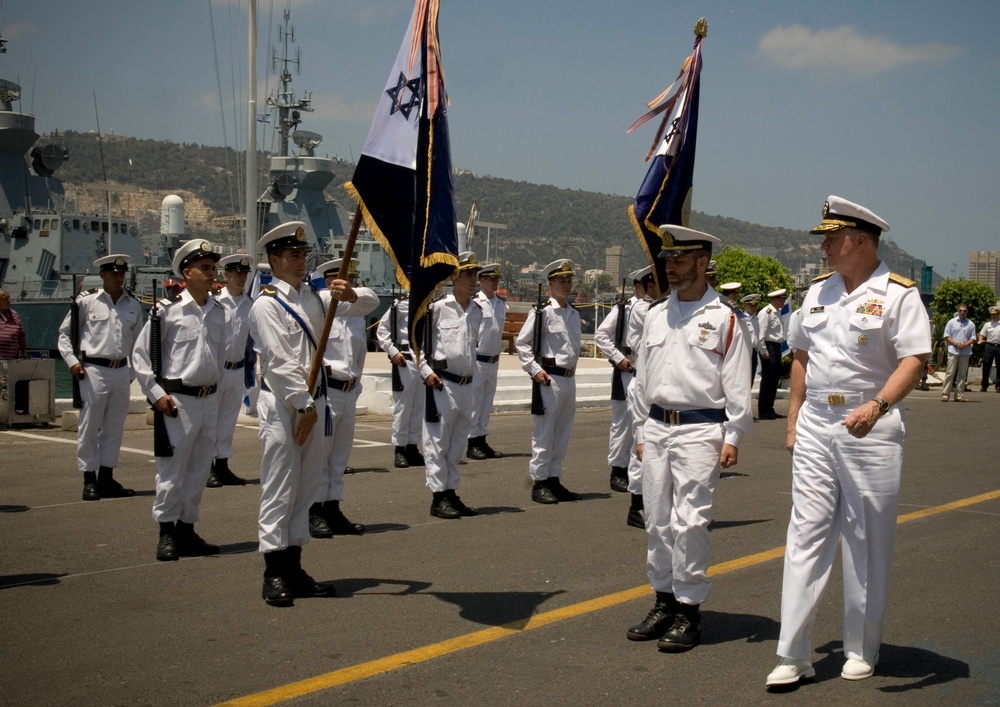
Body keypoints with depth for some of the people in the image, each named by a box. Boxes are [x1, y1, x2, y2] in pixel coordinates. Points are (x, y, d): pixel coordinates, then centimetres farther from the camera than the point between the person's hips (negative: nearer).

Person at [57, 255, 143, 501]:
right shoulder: (87, 301, -1)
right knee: (89, 427, 0)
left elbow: (138, 341, 19)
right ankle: (89, 480, 7)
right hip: (94, 370, -4)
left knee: (114, 428, 9)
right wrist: (72, 361, -7)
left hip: (122, 371, 4)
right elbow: (65, 333, 4)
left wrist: (135, 369, 14)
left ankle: (106, 478, 17)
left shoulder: (133, 305, 10)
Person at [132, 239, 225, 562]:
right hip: (178, 400, -6)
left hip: (209, 399, 6)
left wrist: (215, 389, 16)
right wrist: (156, 394, -10)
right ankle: (166, 533, 9)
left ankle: (187, 529, 22)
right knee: (172, 469, -1)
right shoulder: (167, 309, -7)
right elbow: (140, 354, -5)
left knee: (199, 469, 11)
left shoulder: (218, 311, 9)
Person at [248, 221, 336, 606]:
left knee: (307, 488, 11)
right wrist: (303, 406, -16)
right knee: (279, 490, -6)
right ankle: (275, 574, -1)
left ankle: (294, 567, 19)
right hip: (282, 405, -7)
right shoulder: (266, 305, -8)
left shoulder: (312, 295, 14)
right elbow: (280, 363, -15)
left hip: (313, 402, 8)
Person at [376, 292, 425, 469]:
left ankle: (412, 447, 17)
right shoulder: (401, 305, -3)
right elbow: (382, 329, -3)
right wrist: (393, 351, -11)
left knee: (419, 407, 9)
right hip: (406, 361, -5)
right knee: (403, 406, -1)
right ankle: (399, 449, 5)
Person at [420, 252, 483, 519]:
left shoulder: (477, 310, 11)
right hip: (442, 384, -6)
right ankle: (438, 497, 3)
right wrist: (426, 371, -12)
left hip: (468, 385, 6)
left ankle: (451, 493, 21)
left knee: (457, 445, 12)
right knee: (437, 443, -1)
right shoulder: (437, 308, -8)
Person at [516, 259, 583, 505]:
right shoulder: (542, 312, -9)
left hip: (569, 379, 8)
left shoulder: (574, 314, 13)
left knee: (562, 434, 12)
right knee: (544, 434, -2)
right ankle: (539, 483, 4)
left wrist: (572, 367, 16)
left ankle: (554, 480, 21)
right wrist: (535, 370, -14)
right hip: (549, 379, -7)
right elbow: (521, 343, -8)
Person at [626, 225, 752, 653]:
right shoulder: (656, 315, 13)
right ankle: (664, 602, 21)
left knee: (689, 523, -7)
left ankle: (689, 610, 2)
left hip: (699, 429, -6)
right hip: (656, 427, 6)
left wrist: (733, 437, -8)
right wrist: (641, 432, 16)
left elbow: (737, 384, -4)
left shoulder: (722, 318, -3)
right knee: (657, 521, 9)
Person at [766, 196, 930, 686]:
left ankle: (861, 651, 19)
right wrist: (793, 424, 13)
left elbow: (914, 360, -14)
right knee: (806, 535, 0)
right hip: (815, 428, 5)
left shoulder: (897, 293, -6)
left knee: (868, 544, 5)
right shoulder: (818, 291, 12)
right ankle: (794, 655, 2)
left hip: (870, 430, -5)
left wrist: (876, 407, -29)